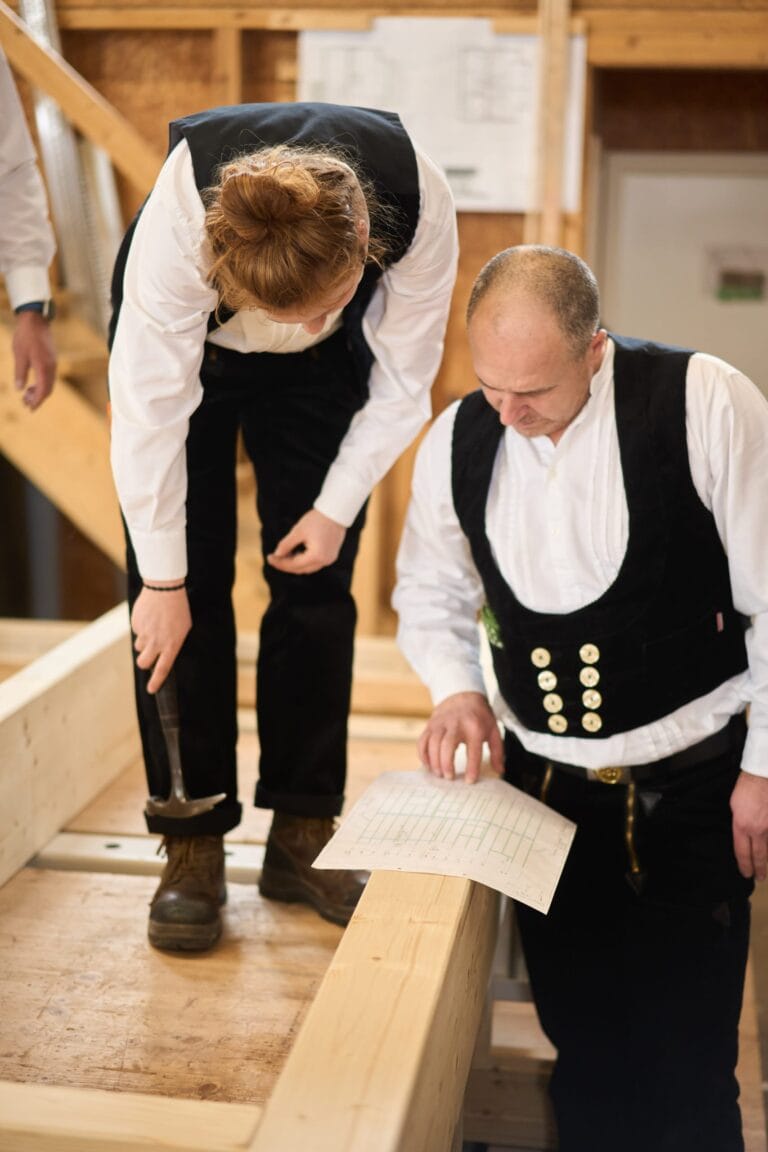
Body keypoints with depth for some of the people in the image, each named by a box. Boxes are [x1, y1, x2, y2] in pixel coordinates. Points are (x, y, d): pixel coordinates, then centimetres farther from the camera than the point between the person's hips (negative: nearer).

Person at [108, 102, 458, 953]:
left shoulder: (418, 206, -34)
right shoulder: (176, 222, -40)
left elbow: (402, 379, -19)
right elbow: (151, 404, -31)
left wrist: (337, 509, -17)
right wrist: (162, 579, -25)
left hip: (321, 374, 2)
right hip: (185, 345, -1)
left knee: (316, 586, -3)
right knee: (188, 587, -9)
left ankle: (302, 838, 7)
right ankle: (193, 846, 1)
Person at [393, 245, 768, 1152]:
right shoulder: (456, 440, -2)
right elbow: (430, 593, 13)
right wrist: (457, 686, -6)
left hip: (694, 786, -3)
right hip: (546, 784, 4)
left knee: (688, 1061, 3)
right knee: (583, 1047, 14)